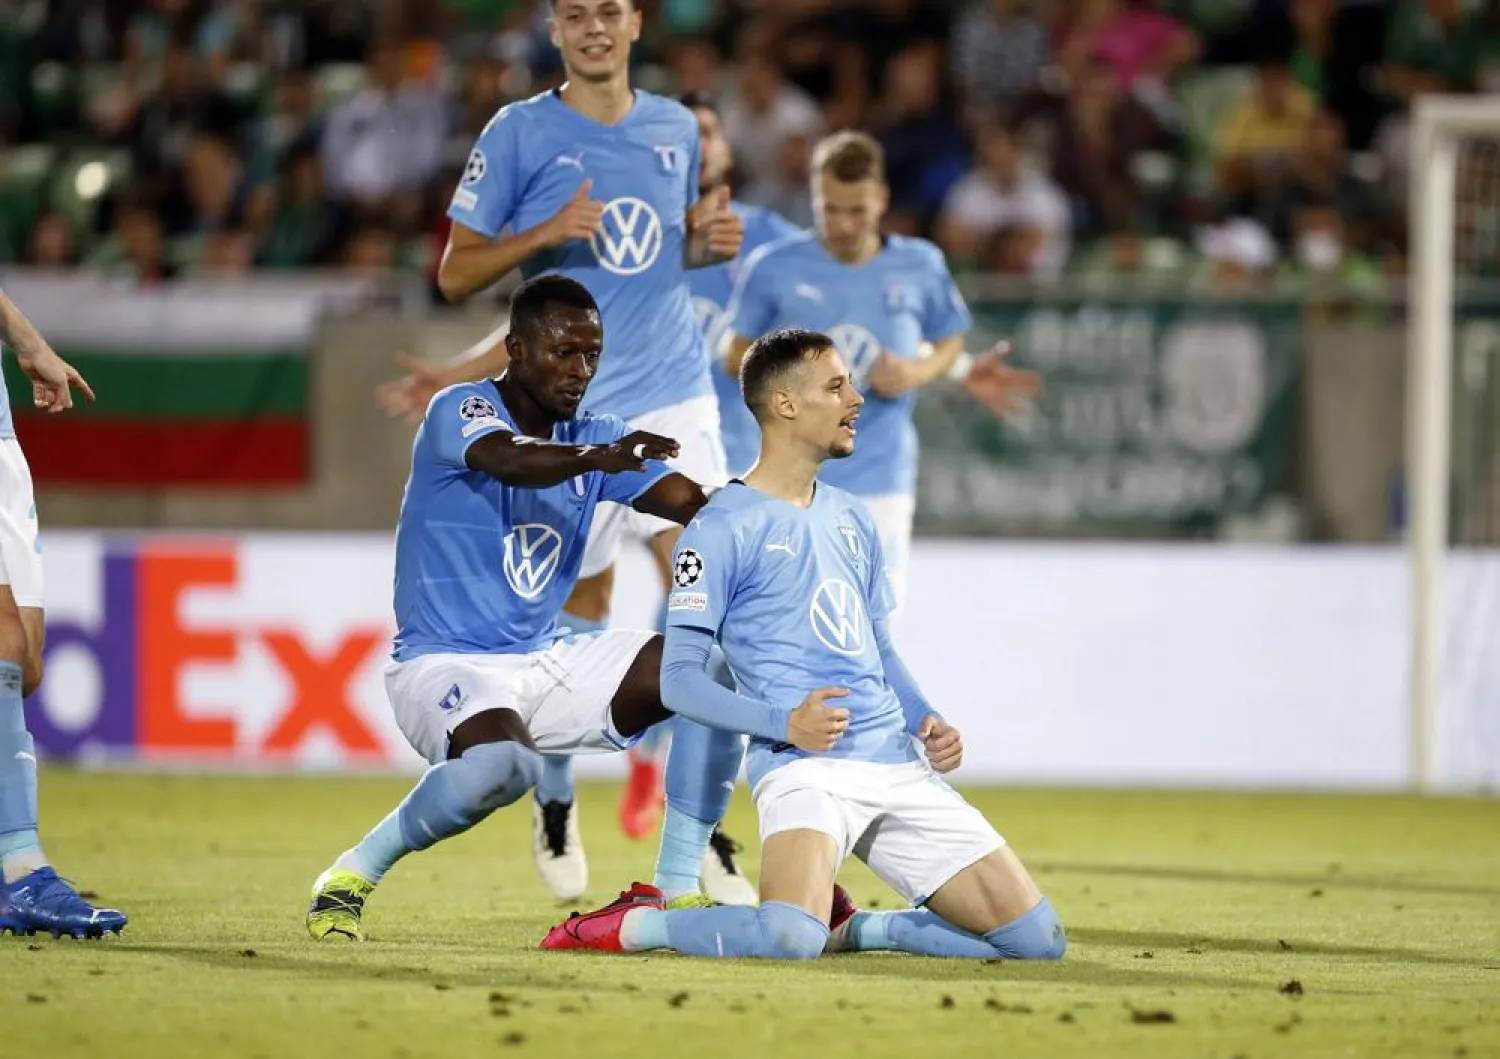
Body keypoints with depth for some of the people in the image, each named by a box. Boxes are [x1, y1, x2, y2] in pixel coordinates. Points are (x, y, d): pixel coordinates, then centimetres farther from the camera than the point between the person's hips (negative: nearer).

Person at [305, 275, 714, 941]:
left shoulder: (594, 438, 8)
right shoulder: (461, 411, -11)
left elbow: (692, 504, -5)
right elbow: (512, 462, -34)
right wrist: (599, 458, -54)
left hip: (545, 658, 7)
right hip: (445, 662, -7)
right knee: (504, 764, -37)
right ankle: (351, 877, -16)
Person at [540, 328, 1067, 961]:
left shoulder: (852, 520, 19)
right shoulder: (723, 528, -3)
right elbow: (679, 678, -6)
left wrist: (926, 722, 8)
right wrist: (784, 723, -20)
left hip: (900, 768, 7)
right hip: (804, 766, -7)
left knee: (1038, 940, 1)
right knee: (789, 940, -35)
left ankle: (842, 928, 15)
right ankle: (638, 924, -7)